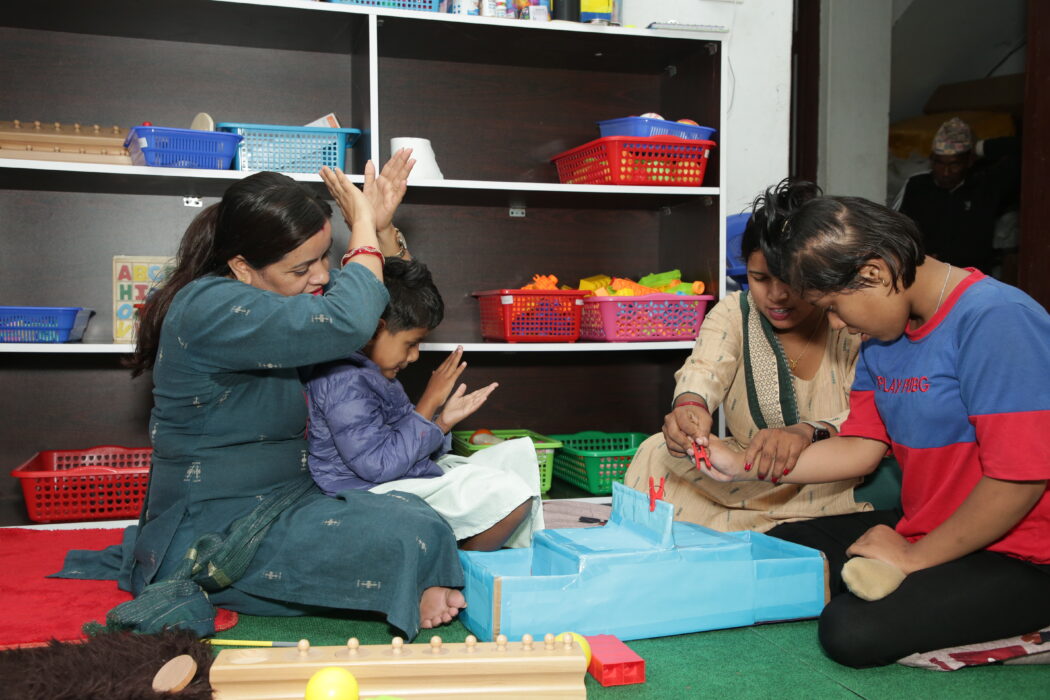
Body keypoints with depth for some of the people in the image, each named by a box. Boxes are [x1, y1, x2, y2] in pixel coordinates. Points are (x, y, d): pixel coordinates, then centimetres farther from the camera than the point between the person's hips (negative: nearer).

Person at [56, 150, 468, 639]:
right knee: (412, 534, -22)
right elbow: (348, 322, -34)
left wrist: (381, 225, 2)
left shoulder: (280, 301, 8)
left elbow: (392, 301, 19)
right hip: (215, 533, -10)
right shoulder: (211, 309, -22)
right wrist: (364, 229, -17)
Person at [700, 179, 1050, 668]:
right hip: (923, 530, 9)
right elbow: (860, 448, 8)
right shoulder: (883, 336, 6)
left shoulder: (996, 320, -22)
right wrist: (744, 467, 1)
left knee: (851, 632, -26)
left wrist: (914, 558, -15)